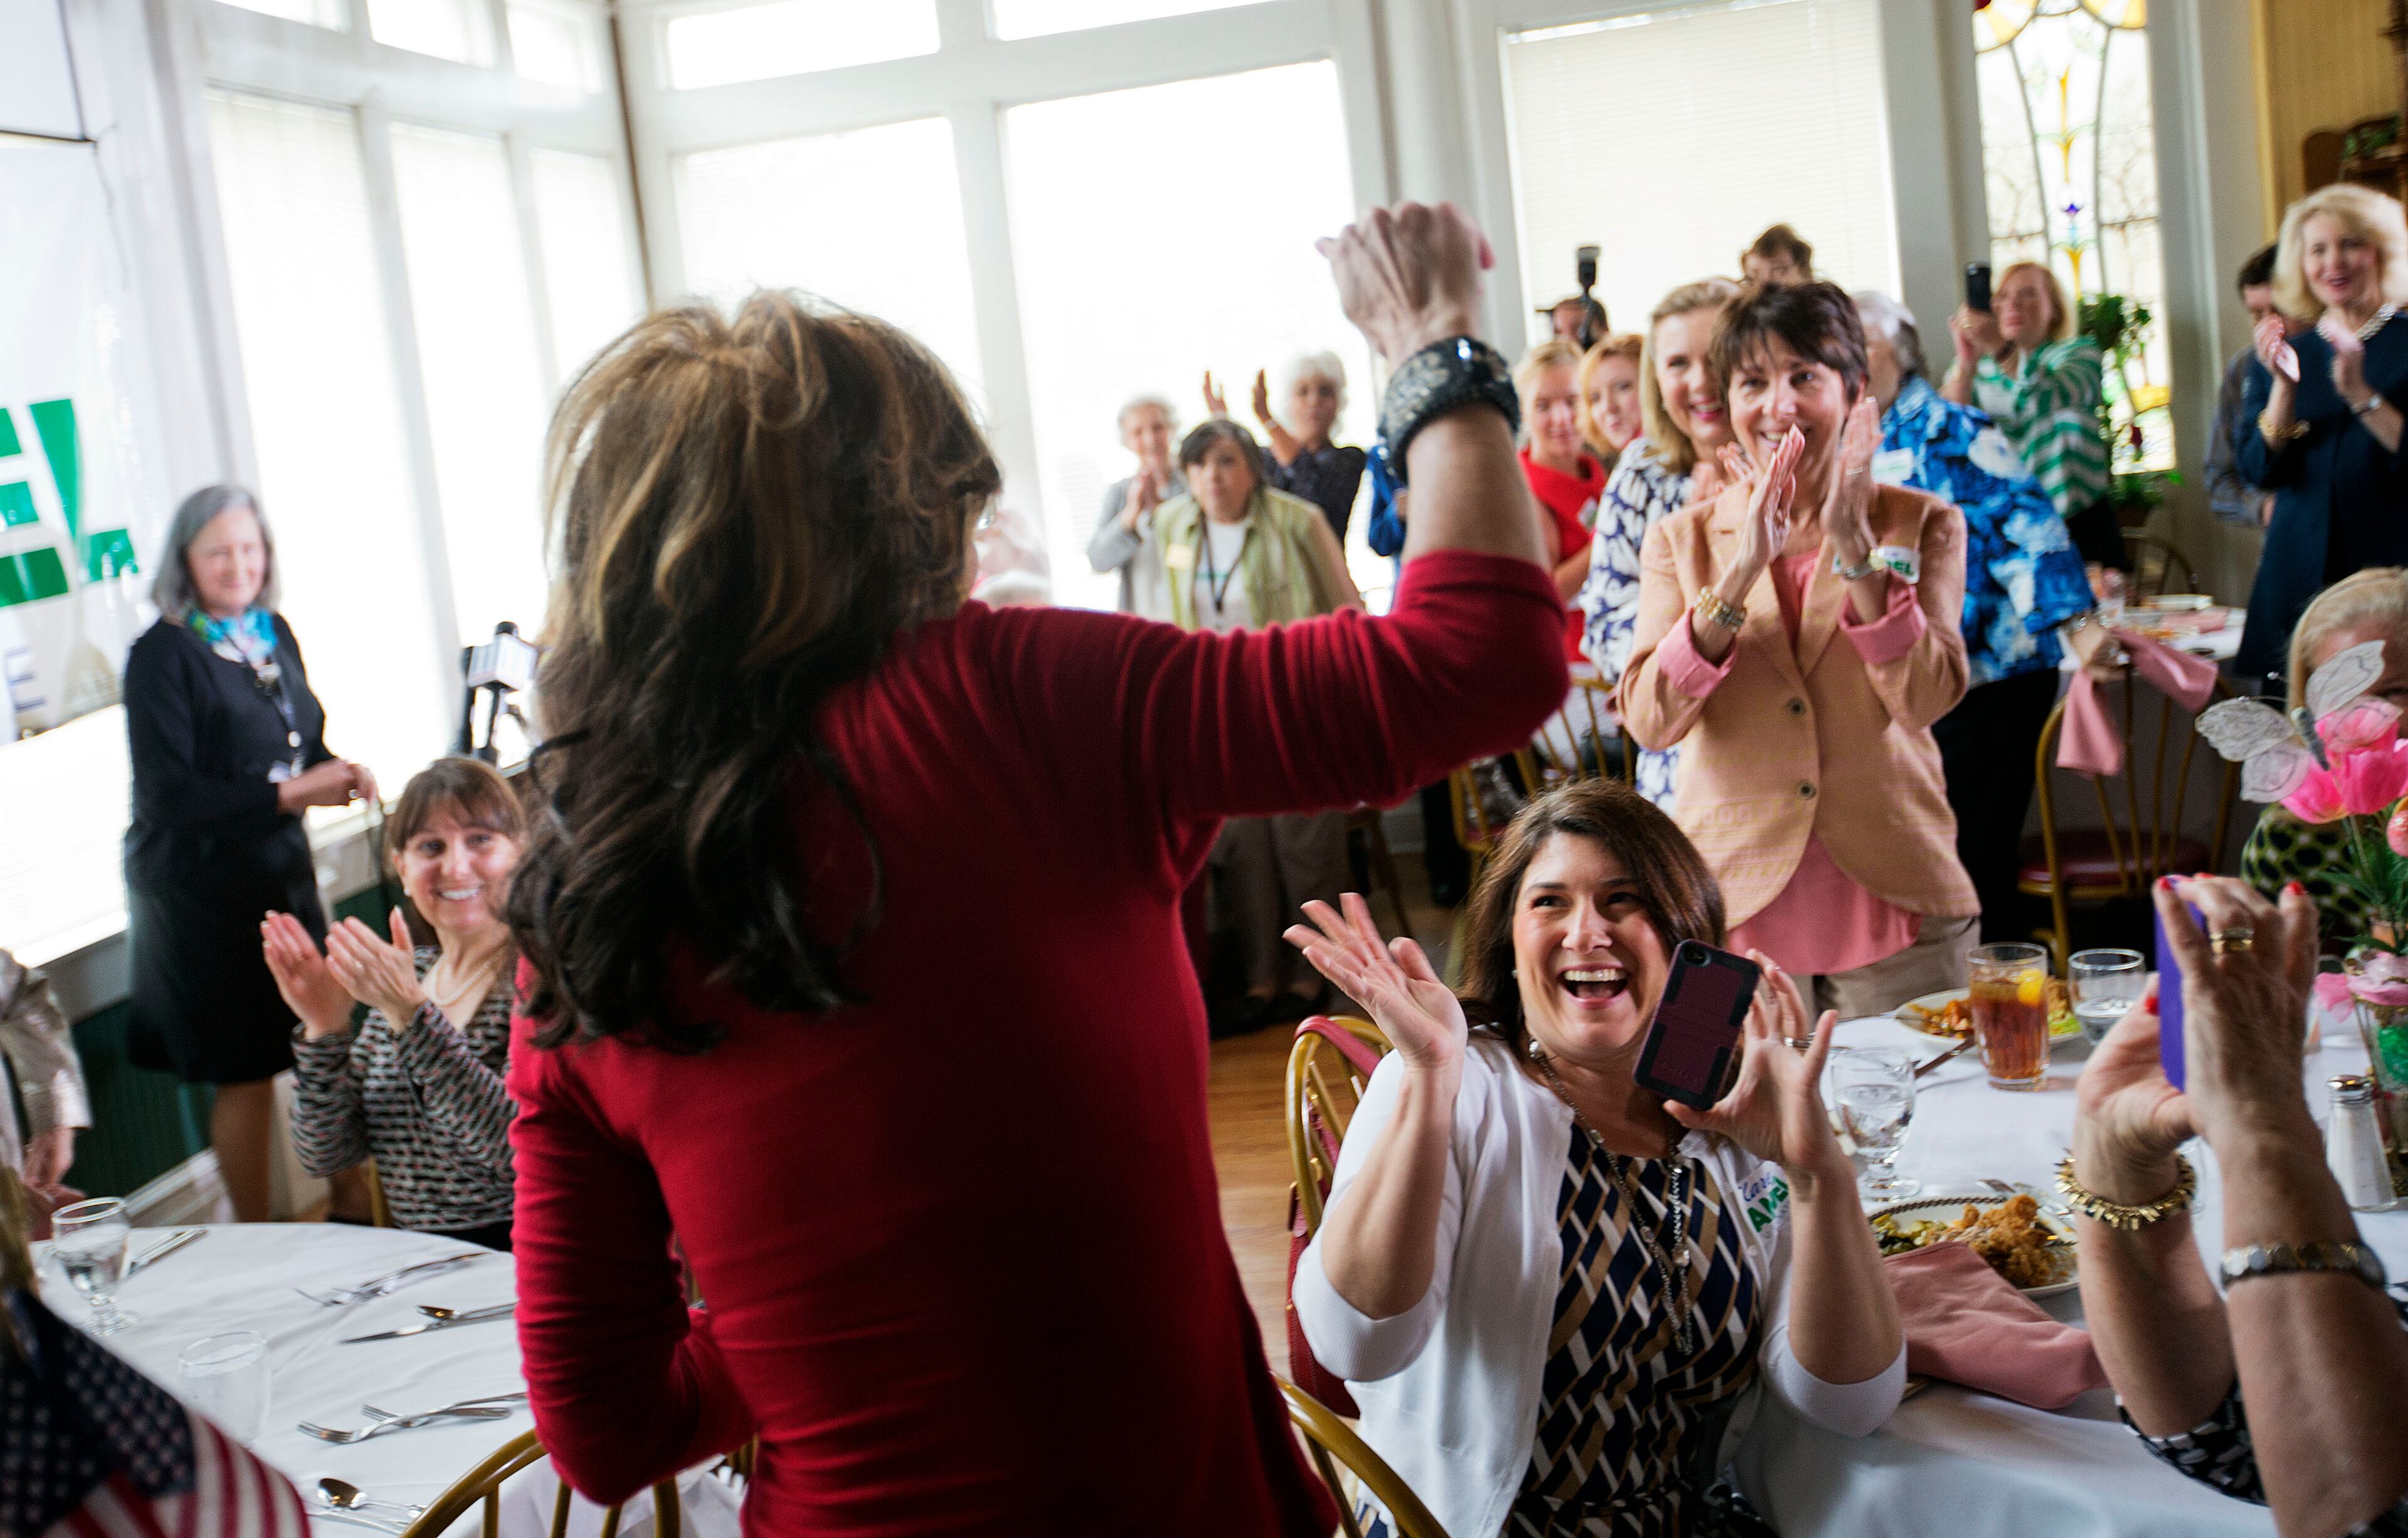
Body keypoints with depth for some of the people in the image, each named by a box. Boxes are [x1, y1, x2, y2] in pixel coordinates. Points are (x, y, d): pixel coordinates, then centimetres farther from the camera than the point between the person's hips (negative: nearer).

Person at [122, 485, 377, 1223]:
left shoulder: (274, 634, 8)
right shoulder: (162, 655, -13)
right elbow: (166, 796, -18)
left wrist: (338, 772, -3)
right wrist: (288, 794, -22)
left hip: (282, 871, 6)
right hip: (202, 891, -6)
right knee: (246, 1070, 1)